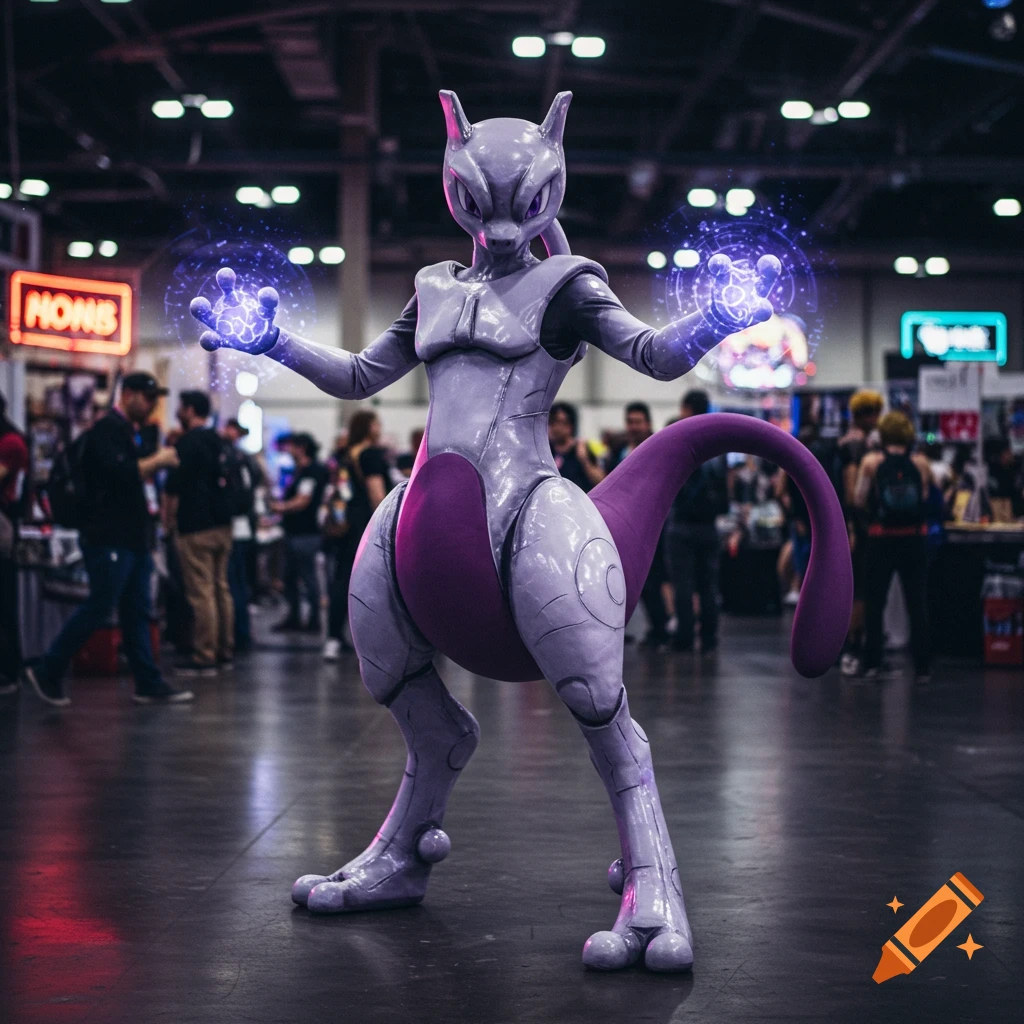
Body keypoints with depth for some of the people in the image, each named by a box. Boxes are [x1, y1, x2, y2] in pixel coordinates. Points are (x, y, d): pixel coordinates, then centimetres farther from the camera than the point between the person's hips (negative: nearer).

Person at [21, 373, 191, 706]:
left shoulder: (126, 431, 20)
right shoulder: (107, 429, -11)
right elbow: (120, 472, -25)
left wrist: (155, 465, 10)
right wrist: (157, 461, -14)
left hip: (130, 538, 10)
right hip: (108, 538, -10)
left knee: (137, 612, 7)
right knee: (98, 608, -8)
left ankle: (149, 684, 8)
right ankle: (46, 671, 3)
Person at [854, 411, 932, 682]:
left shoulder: (871, 461, -5)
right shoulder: (920, 463, -1)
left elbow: (859, 499, -7)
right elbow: (928, 498, 1)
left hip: (881, 540, -1)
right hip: (914, 540, 1)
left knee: (874, 602, 9)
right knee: (917, 603, 7)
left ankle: (872, 663, 7)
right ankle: (922, 665, 5)